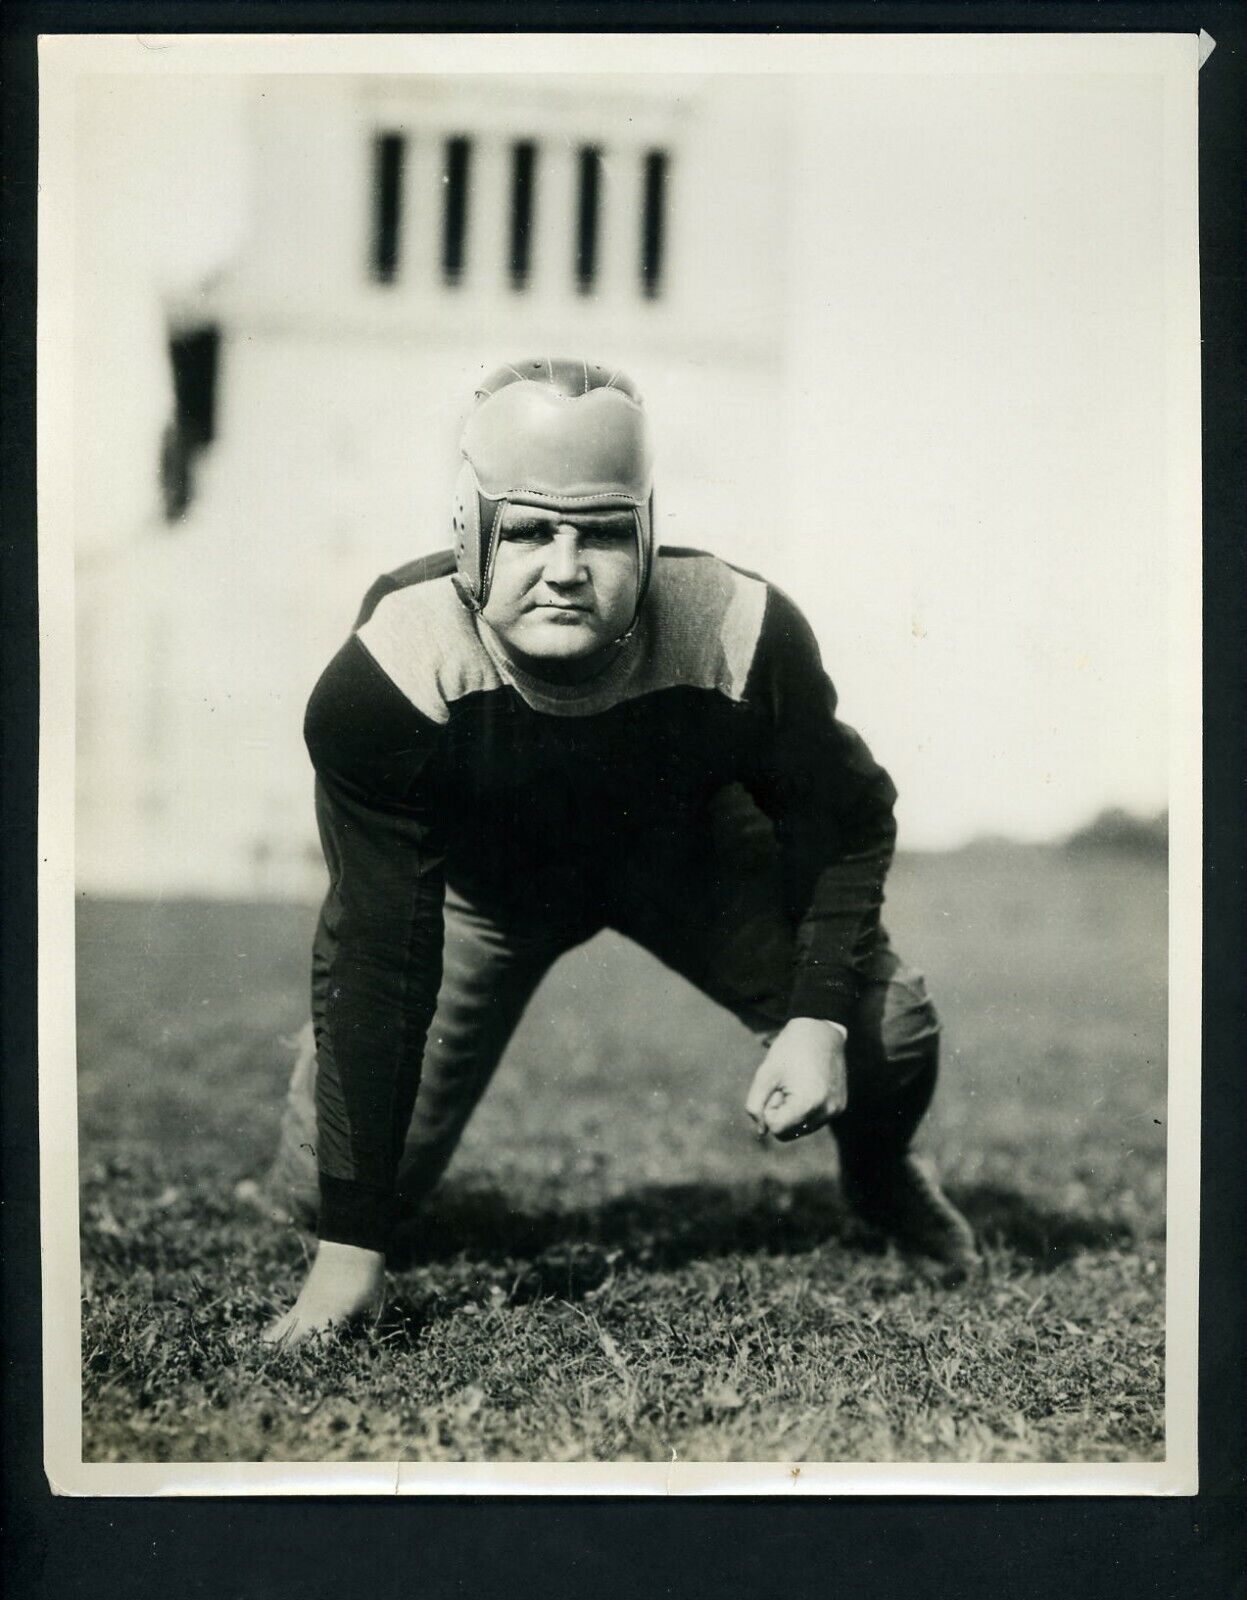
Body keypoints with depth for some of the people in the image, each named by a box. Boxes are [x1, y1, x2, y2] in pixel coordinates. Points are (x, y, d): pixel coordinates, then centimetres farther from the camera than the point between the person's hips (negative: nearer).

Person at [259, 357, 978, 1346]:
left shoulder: (743, 639, -34)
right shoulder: (388, 678, -38)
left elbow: (848, 827, -14)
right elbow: (376, 958, -34)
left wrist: (820, 1016, -27)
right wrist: (349, 1245, -35)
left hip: (689, 851, 1)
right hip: (479, 876, -1)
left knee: (890, 1034, -13)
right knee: (324, 1184, -10)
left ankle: (880, 1180, 27)